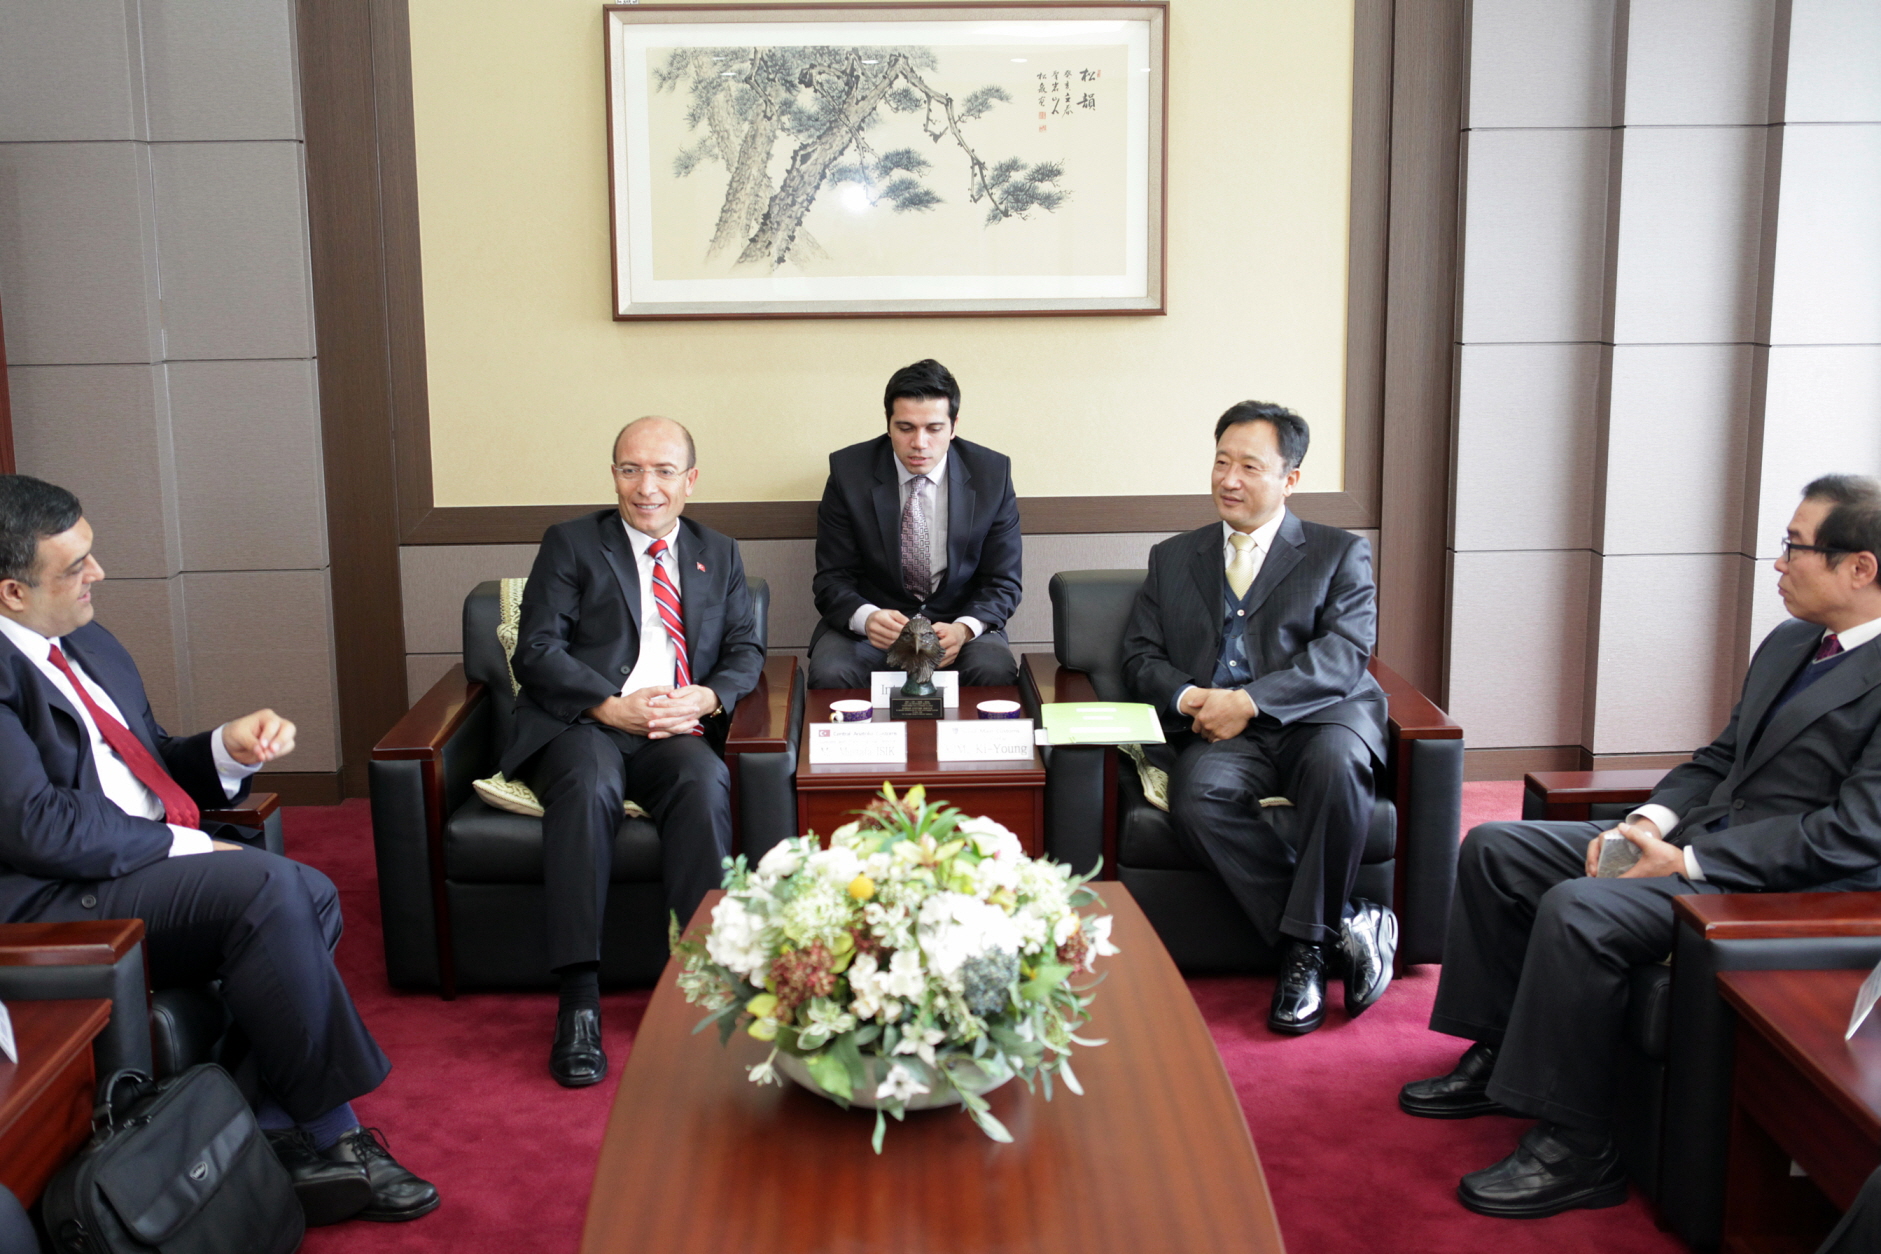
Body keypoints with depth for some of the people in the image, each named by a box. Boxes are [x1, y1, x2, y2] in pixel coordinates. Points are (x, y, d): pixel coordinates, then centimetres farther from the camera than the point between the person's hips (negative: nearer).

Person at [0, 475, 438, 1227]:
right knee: (266, 886, -28)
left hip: (151, 864, 9)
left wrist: (227, 749, 3)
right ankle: (331, 1137, -15)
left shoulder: (88, 644, 18)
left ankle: (279, 1135, -13)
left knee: (311, 897, -15)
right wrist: (184, 846, -15)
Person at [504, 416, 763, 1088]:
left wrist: (706, 698, -8)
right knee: (588, 783, -37)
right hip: (579, 725, -2)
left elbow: (746, 652, 15)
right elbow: (536, 649, 1)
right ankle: (578, 1000, -36)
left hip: (678, 731, 2)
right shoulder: (570, 543, 12)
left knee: (706, 781, -34)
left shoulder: (719, 554, 22)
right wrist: (611, 706, -14)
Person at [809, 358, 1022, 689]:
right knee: (830, 675, -31)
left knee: (995, 672, -31)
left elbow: (1002, 583, -1)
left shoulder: (992, 473, -5)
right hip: (874, 622, -1)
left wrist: (964, 629, -23)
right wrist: (866, 617, -29)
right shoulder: (849, 470, -6)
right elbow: (833, 579, -5)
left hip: (959, 622, 1)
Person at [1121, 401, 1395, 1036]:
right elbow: (1141, 656, 17)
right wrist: (1185, 696, -7)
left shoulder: (1340, 552, 12)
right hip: (1220, 734, 2)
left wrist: (1250, 700, -17)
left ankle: (1303, 943, -20)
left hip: (1319, 718, -2)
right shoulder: (1173, 559, 23)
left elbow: (1343, 654, -3)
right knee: (1196, 796, -32)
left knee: (1336, 763, -37)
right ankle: (1342, 924, -19)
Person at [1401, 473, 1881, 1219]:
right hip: (1696, 839, 10)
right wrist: (1652, 820, -1)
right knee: (1494, 848, 2)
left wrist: (1687, 862, -22)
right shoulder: (1787, 645, 14)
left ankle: (1575, 1148, -16)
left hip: (1791, 886, -10)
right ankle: (1500, 1058, 12)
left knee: (1576, 909, -30)